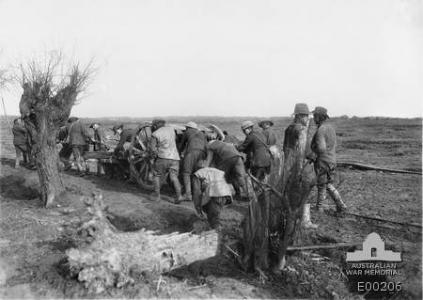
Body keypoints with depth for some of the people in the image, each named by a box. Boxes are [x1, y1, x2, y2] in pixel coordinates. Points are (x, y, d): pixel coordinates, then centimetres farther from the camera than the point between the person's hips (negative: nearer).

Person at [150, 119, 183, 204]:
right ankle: (179, 195, -16)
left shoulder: (155, 134, -3)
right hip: (175, 157, 4)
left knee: (157, 175, 14)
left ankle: (157, 196, 14)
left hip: (163, 157, -4)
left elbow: (153, 148, -6)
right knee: (174, 177, 2)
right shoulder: (171, 129, 11)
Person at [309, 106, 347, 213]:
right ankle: (340, 205, 12)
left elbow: (321, 149, -29)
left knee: (321, 186, 7)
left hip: (322, 162, -8)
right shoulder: (331, 128, 10)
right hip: (332, 161, 8)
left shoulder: (320, 130, -20)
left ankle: (319, 207, 22)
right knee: (329, 185, 18)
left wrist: (313, 155, -12)